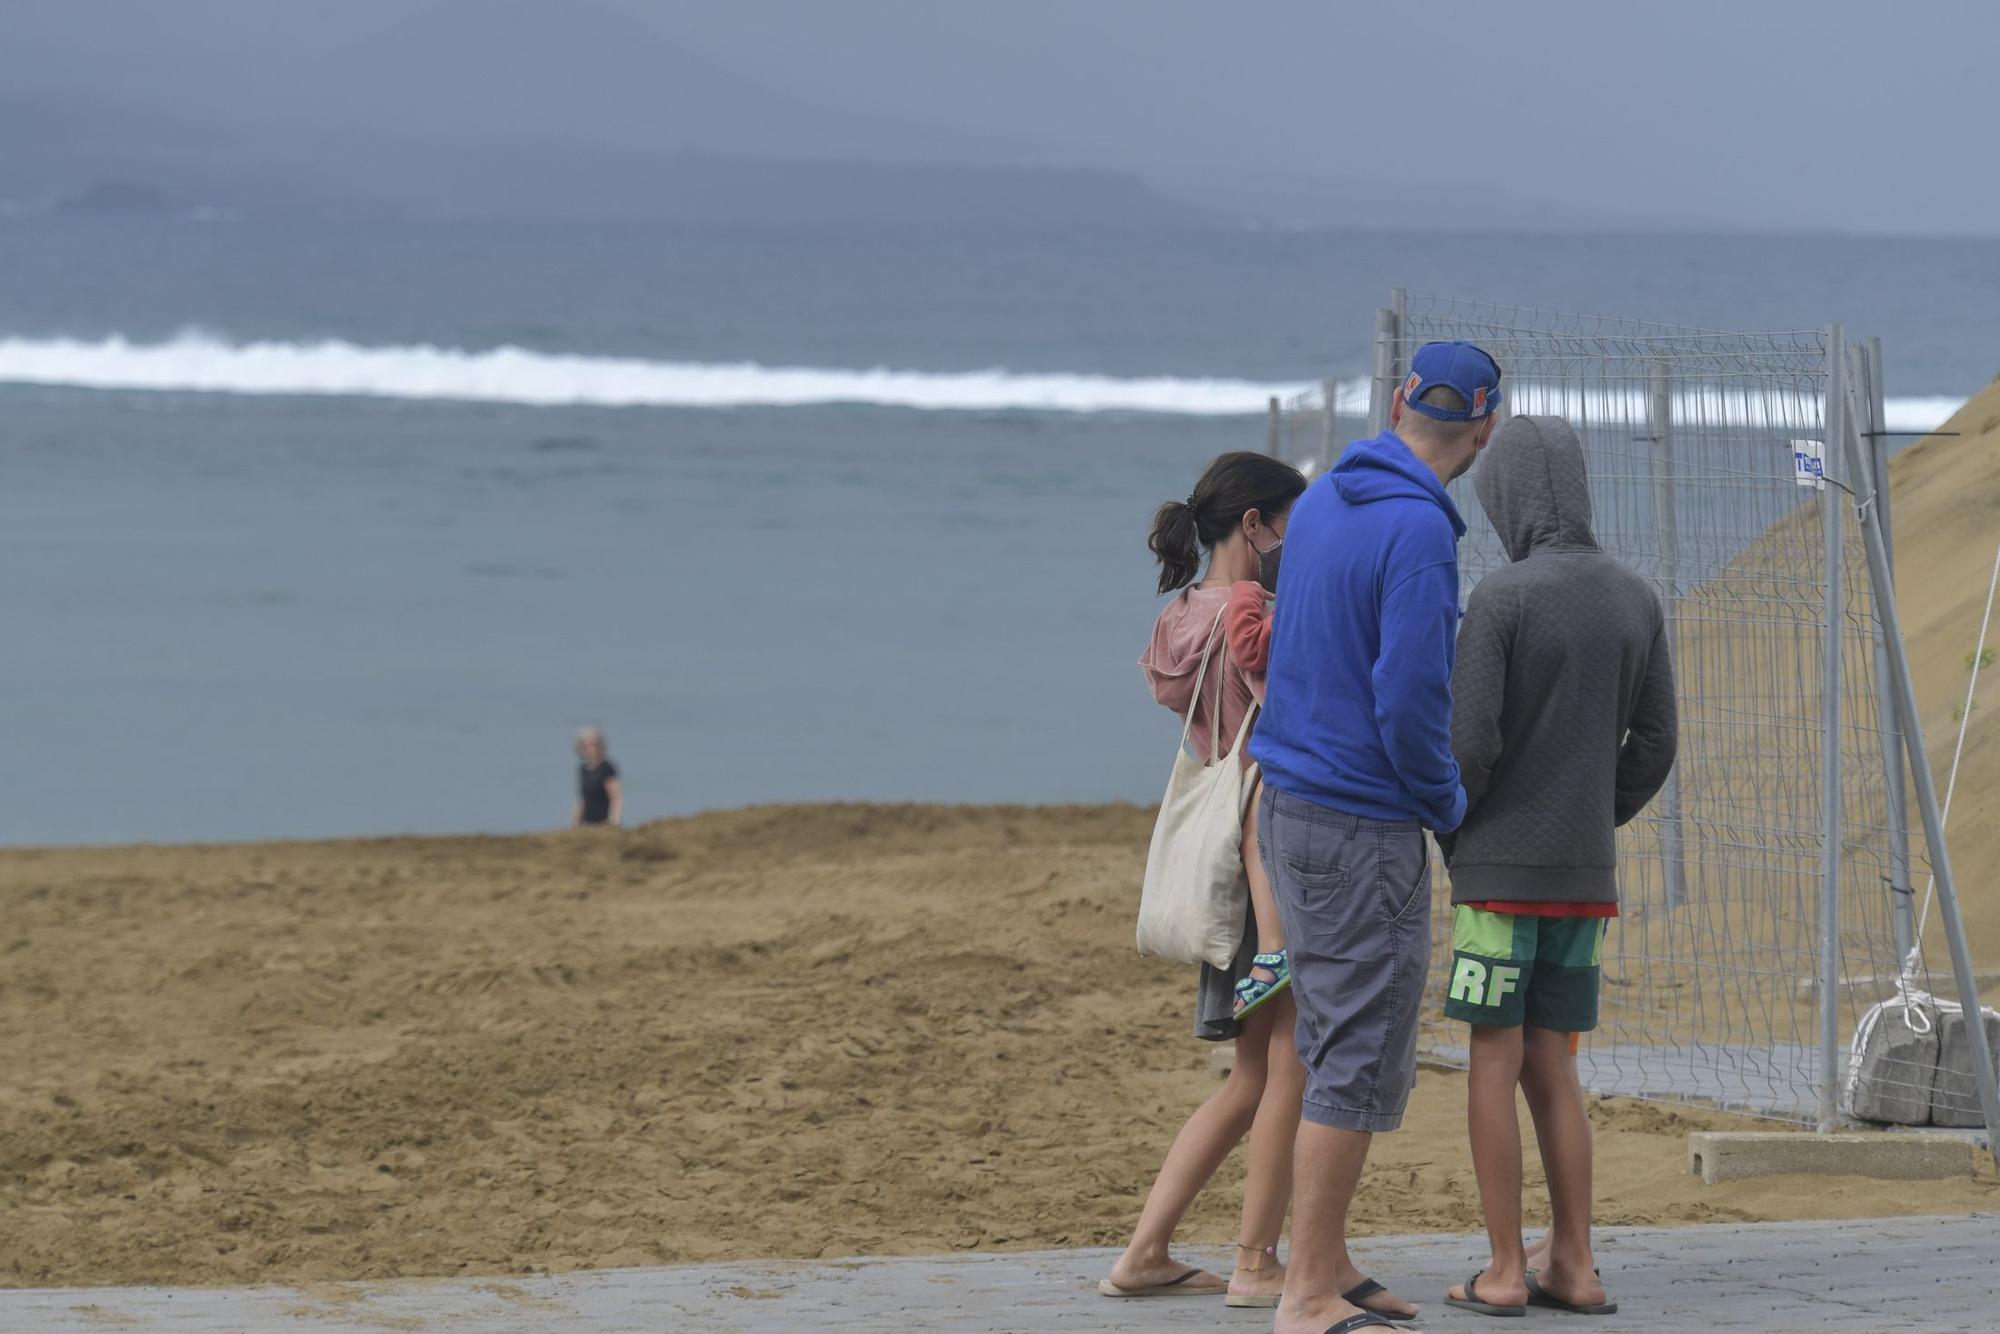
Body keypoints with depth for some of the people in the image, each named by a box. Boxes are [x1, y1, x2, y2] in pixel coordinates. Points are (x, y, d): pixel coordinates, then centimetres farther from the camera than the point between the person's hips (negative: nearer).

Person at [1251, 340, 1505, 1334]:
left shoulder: (1321, 500, 8)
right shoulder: (1417, 530, -19)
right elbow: (1409, 696, -24)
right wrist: (1448, 802, -6)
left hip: (1290, 803, 9)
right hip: (1364, 827, -9)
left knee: (1333, 1050, 16)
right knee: (1360, 1063, -5)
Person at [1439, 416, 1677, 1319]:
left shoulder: (1500, 600, -13)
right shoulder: (1637, 602, 6)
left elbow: (1467, 743, -16)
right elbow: (1654, 744, 8)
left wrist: (1448, 835, 2)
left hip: (1500, 871, -6)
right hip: (1586, 873, 6)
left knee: (1493, 1064, 1)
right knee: (1549, 1068, 12)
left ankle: (1503, 1272, 1)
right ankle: (1573, 1267, 8)